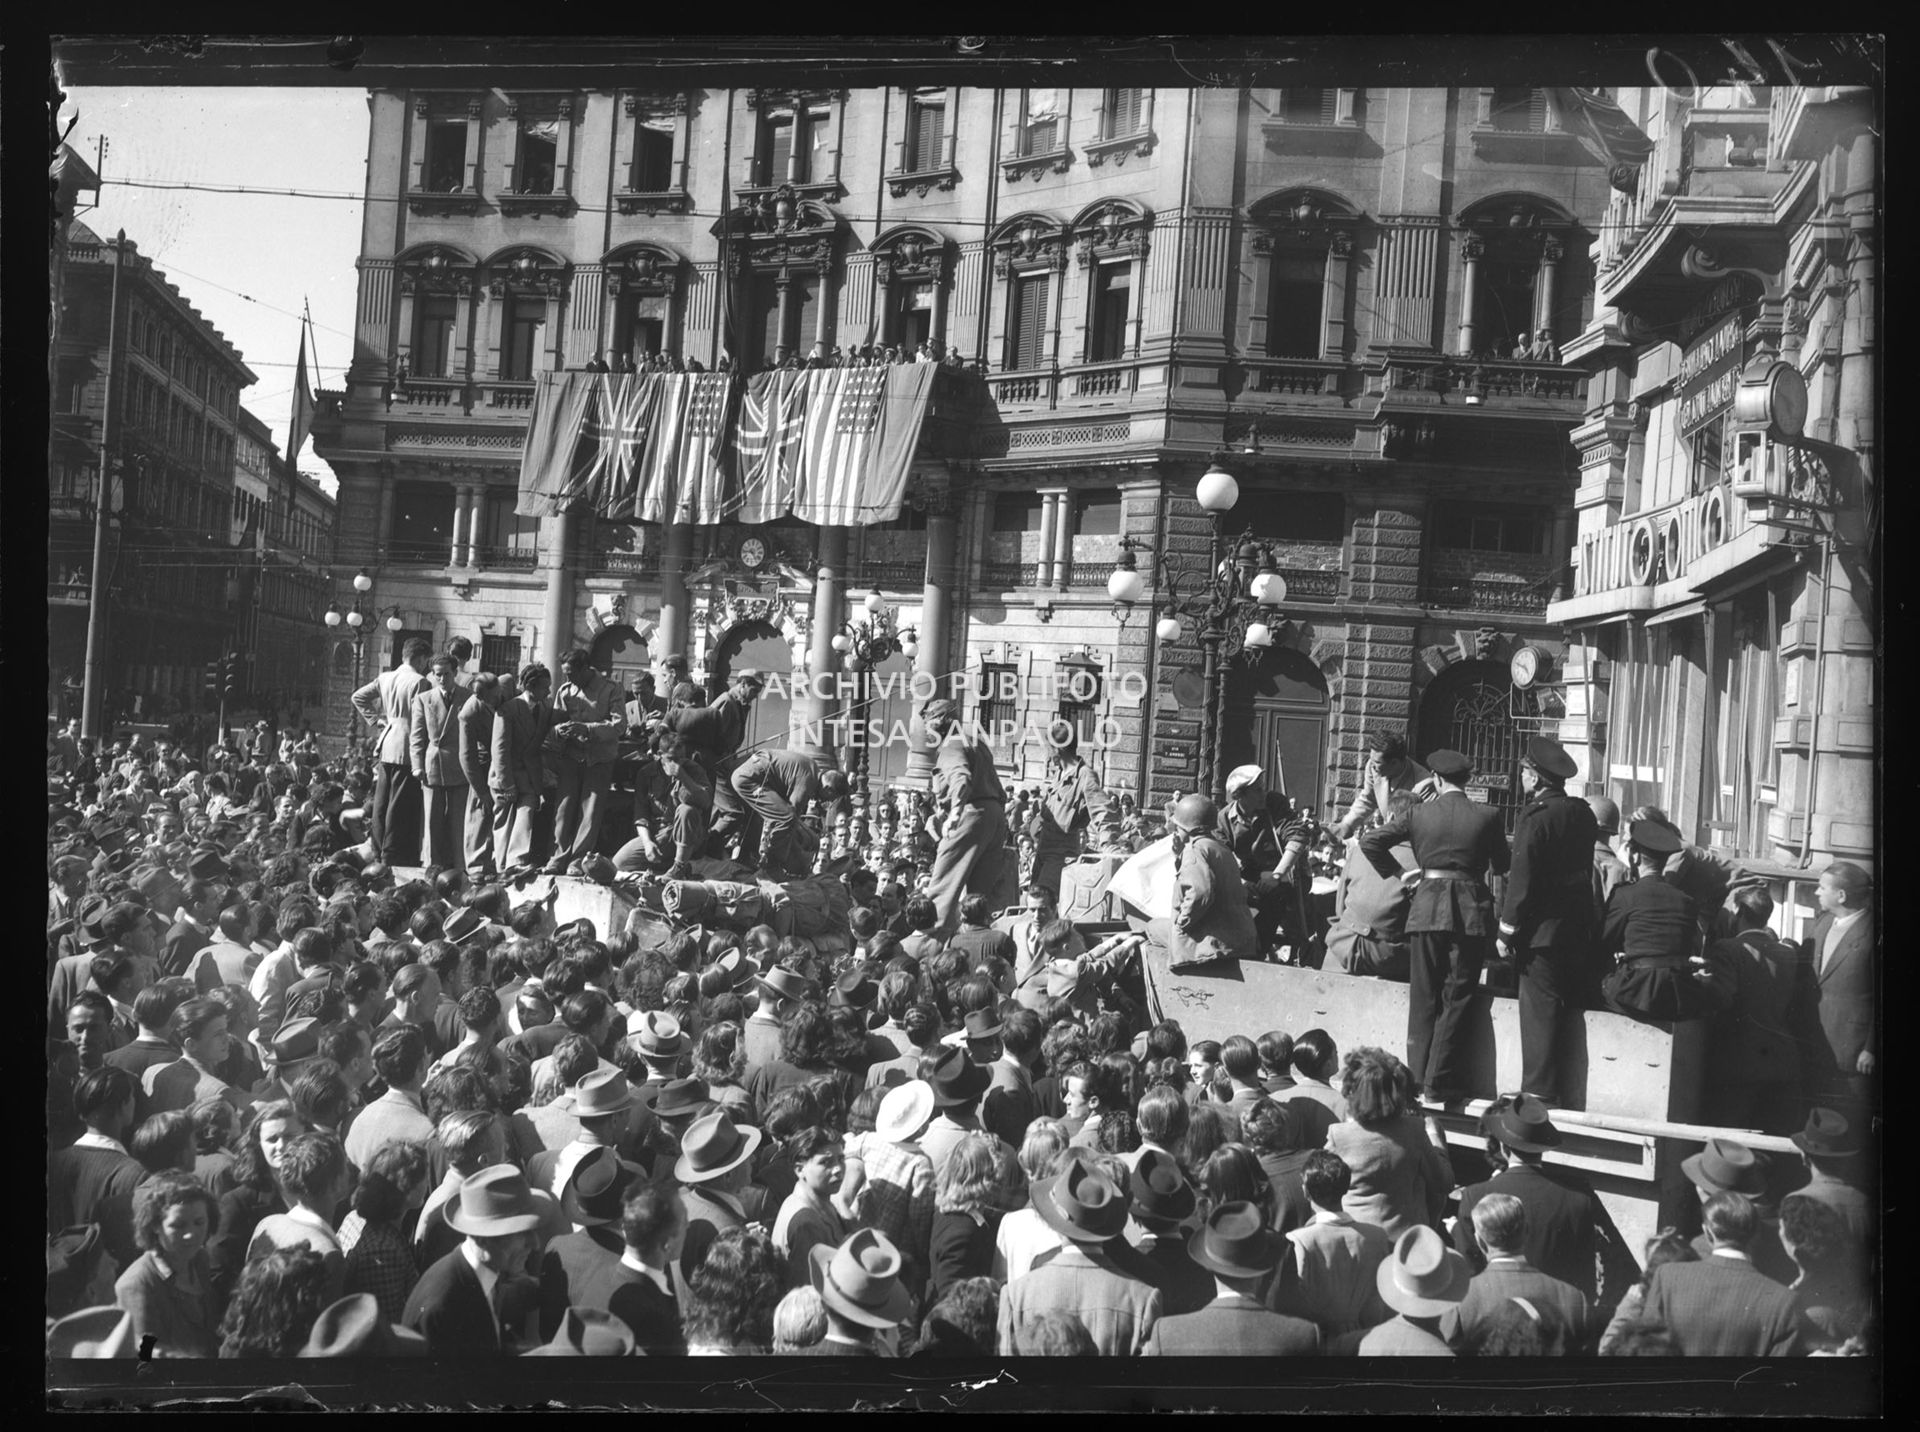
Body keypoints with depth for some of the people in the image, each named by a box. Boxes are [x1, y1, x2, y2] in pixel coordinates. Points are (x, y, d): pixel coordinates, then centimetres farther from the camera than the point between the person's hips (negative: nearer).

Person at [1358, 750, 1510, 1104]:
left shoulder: (1419, 814, -1)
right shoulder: (1486, 816, -3)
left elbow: (1370, 842, -1)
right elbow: (1502, 867, 7)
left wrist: (1395, 874, 9)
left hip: (1427, 908, 1)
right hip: (1470, 910, -1)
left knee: (1423, 998, 11)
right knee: (1456, 998, 6)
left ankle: (1417, 1077, 14)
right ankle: (1441, 1082, 6)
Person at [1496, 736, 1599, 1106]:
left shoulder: (1535, 816, -15)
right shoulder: (1583, 812, 6)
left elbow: (1521, 879, -16)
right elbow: (1584, 869, 12)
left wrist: (1507, 932, -11)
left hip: (1543, 928, -7)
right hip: (1579, 923, 7)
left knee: (1539, 1010, -1)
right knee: (1570, 1005, 14)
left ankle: (1539, 1093, 3)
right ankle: (1567, 1090, 24)